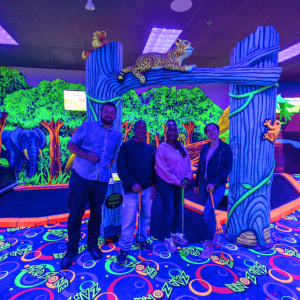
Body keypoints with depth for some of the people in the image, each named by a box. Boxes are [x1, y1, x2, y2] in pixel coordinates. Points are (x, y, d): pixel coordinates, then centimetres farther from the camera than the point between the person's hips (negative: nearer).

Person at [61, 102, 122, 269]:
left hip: (102, 180, 3)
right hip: (80, 177, -2)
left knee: (96, 213, 13)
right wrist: (86, 155, -17)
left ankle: (92, 244, 34)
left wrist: (107, 169, 11)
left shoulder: (118, 135, 9)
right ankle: (71, 249, 24)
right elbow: (71, 144, -1)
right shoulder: (87, 127, 0)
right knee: (75, 214, 4)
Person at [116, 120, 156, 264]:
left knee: (146, 216, 15)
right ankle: (124, 248, 16)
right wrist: (132, 183, -21)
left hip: (147, 189, 5)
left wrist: (154, 184, 4)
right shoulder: (126, 146, -4)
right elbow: (121, 168, -11)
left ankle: (142, 239, 35)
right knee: (128, 220, -1)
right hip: (132, 190, -5)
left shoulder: (149, 148, 12)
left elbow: (153, 168, 14)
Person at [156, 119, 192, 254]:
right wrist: (177, 182, -16)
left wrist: (188, 177, -8)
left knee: (179, 209, 15)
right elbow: (163, 170, -17)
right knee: (168, 211, 3)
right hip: (167, 184, -6)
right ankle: (168, 239, 19)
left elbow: (187, 163, 7)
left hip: (180, 184, 6)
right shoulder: (162, 149, -13)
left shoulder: (181, 147, 5)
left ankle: (176, 234, 34)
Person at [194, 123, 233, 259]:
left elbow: (228, 168, -12)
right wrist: (196, 183, 12)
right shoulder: (204, 148, 7)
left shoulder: (225, 148, -7)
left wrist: (214, 183, -20)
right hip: (204, 185, 5)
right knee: (210, 212, 16)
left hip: (217, 186, -5)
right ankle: (213, 237, 36)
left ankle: (209, 246, 4)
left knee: (207, 213, -13)